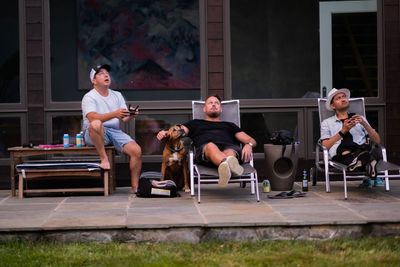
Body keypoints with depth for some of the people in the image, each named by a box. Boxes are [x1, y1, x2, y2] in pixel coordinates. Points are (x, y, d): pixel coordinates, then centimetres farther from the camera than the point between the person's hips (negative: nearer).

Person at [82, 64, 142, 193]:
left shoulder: (117, 95, 16)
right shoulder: (89, 97, -4)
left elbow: (124, 119, 7)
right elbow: (93, 118, -24)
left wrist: (130, 116, -18)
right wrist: (114, 114, -36)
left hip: (115, 131, 5)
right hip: (95, 134, -5)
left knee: (136, 150, -18)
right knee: (96, 124, -41)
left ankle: (135, 187, -6)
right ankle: (104, 158, -22)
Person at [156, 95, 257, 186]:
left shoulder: (229, 125, 39)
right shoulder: (195, 123, 37)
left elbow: (250, 140, 28)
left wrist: (249, 145, 1)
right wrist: (164, 133, -5)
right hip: (204, 150, -2)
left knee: (230, 152, -39)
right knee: (211, 146, -41)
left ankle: (225, 167, -76)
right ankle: (230, 164, -75)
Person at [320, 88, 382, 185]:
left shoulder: (360, 118, 29)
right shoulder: (327, 123, 21)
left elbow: (377, 141, 20)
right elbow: (325, 146, 6)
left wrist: (364, 124, 4)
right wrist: (343, 131, -3)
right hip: (340, 156, -2)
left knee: (375, 153, -36)